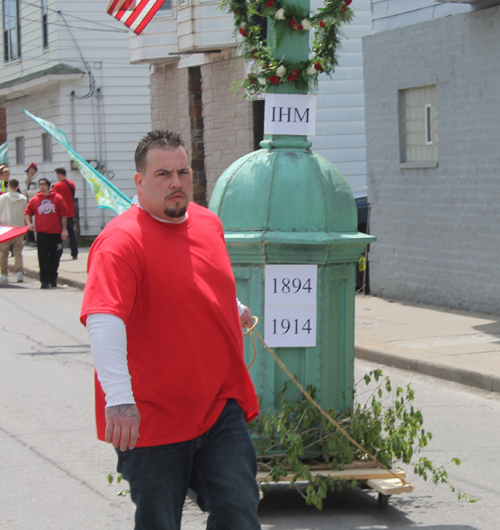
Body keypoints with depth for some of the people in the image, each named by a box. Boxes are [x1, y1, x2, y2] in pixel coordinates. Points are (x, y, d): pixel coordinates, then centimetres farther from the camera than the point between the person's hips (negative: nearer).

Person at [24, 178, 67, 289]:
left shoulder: (57, 198, 4)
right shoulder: (34, 200, 6)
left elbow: (63, 214, 4)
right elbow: (27, 212, 12)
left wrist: (64, 229, 0)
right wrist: (29, 223, -7)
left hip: (56, 232, 0)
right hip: (42, 232, 0)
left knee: (55, 257, 8)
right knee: (43, 257, -8)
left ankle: (53, 279, 23)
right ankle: (44, 281, -8)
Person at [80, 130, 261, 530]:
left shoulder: (209, 224, 9)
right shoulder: (122, 241, -16)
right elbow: (103, 319, -31)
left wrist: (236, 310, 52)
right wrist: (119, 399, -42)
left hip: (221, 407, 6)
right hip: (152, 417, -6)